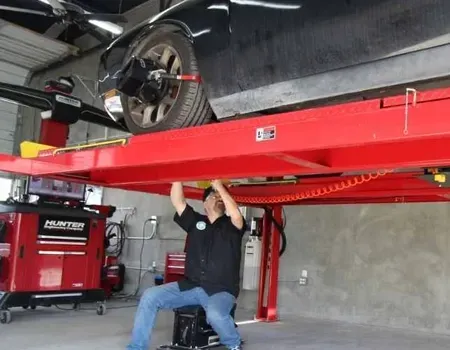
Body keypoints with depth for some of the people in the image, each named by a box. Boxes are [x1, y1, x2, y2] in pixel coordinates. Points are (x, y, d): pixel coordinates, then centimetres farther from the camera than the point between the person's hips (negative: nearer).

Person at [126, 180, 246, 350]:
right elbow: (177, 200, 1)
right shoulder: (195, 221, 13)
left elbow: (236, 214, -20)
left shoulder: (232, 226, 4)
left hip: (221, 291, -4)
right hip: (190, 286, 4)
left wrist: (219, 185, -15)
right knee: (150, 296, -13)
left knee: (215, 314, -35)